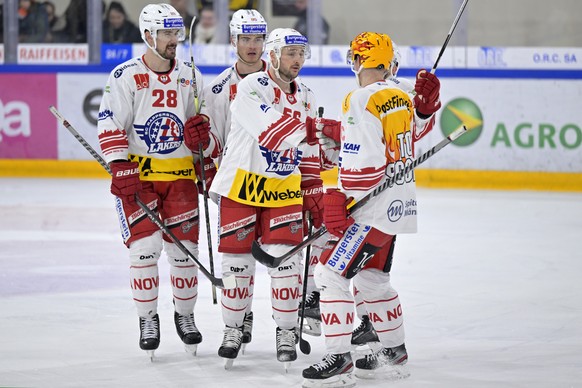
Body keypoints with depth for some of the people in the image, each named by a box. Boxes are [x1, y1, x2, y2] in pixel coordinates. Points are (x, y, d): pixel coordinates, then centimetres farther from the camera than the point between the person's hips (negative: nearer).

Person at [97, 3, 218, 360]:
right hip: (137, 175, -3)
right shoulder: (126, 76, -7)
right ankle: (148, 318, 6)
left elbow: (202, 128, 15)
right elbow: (110, 126, -10)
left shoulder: (191, 77, 7)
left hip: (180, 175, 3)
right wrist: (120, 167, -18)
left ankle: (185, 314, 20)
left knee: (184, 247, 3)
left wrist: (202, 136, -7)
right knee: (145, 245, -8)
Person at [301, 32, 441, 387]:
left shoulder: (362, 101, -18)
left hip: (376, 209, -9)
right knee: (372, 277, 22)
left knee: (332, 273, -9)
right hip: (400, 203, 10)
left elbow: (362, 162, -23)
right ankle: (394, 353, 30)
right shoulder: (400, 97, 8)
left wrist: (338, 205, -20)